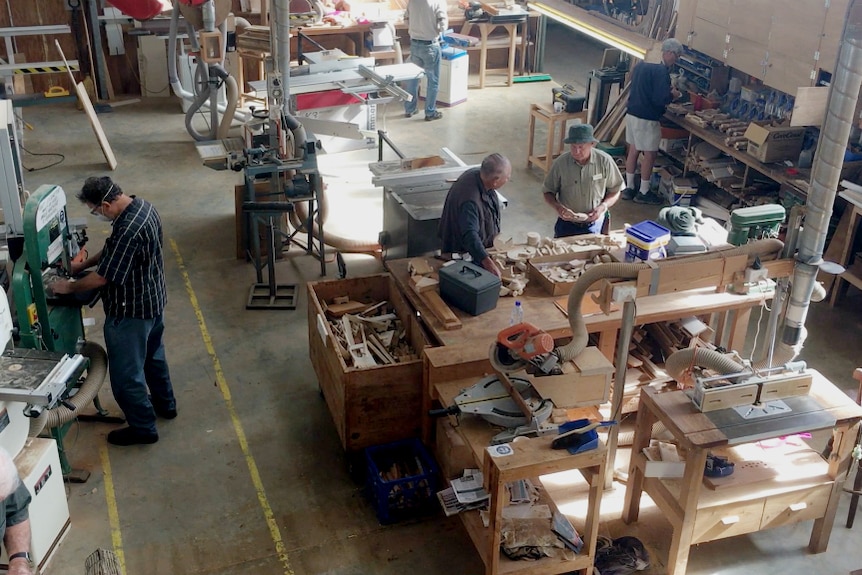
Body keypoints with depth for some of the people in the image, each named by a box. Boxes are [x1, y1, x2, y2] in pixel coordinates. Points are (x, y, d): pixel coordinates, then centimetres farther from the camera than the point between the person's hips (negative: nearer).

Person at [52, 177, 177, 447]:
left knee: (126, 374, 8)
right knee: (153, 355, 28)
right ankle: (165, 404, 47)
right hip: (152, 300, 10)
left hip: (131, 312, -10)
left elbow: (103, 277, -25)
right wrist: (84, 263, 9)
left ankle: (143, 428, 23)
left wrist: (69, 287, -10)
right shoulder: (141, 206, -3)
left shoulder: (129, 230, -34)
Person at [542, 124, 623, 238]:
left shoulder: (605, 161, -10)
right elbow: (548, 192, 1)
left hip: (594, 222, -1)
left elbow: (615, 191, 1)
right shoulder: (560, 163, -10)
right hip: (567, 221, 1)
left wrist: (603, 206, -16)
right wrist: (558, 207, -18)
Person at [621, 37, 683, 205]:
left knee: (633, 151, 15)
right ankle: (643, 192, 13)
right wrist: (672, 95, -4)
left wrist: (666, 91, 16)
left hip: (632, 114, 8)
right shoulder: (662, 72, -18)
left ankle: (629, 188, 22)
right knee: (650, 154, 4)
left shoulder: (641, 66, 9)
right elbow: (660, 99, -24)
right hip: (646, 119, -8)